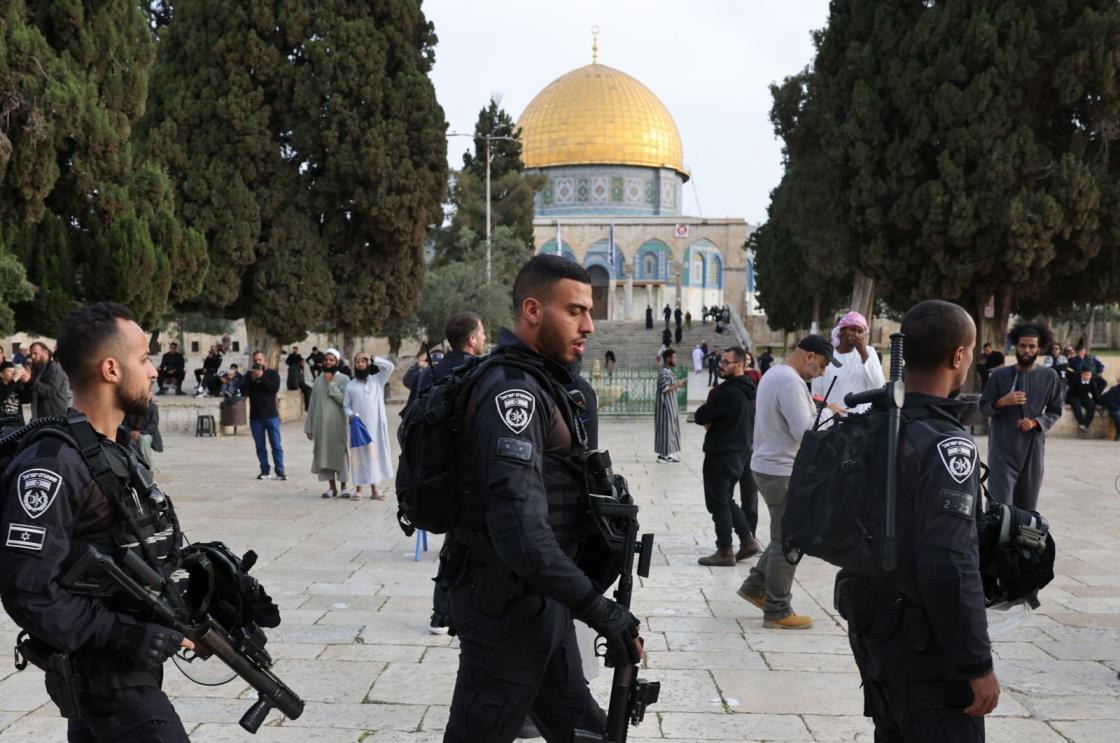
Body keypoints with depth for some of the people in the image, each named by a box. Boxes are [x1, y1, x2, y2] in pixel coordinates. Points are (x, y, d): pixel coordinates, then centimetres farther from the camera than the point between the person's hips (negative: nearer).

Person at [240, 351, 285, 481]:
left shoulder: (272, 373, 4)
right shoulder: (249, 375, 10)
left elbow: (275, 387, -13)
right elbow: (242, 390, -3)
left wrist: (262, 377, -17)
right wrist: (252, 379, -15)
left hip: (271, 415, -2)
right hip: (255, 416, 2)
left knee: (276, 445, -4)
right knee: (260, 446, 5)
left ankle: (280, 471, -2)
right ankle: (265, 471, 10)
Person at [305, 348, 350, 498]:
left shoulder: (344, 379, -2)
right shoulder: (318, 380, 11)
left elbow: (344, 400, -14)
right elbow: (312, 404, 12)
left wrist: (331, 384, -14)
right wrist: (309, 427, 10)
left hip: (338, 424, -4)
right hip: (321, 425, 4)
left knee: (340, 453, -1)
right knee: (325, 454, 4)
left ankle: (344, 487, 8)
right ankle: (332, 487, 12)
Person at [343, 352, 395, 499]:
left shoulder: (377, 380, 7)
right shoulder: (350, 385, 6)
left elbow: (390, 366, -5)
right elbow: (345, 406, 9)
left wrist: (373, 359, -2)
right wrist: (351, 415, -10)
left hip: (376, 425, 1)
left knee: (375, 454, 3)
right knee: (359, 454, 0)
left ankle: (374, 490, 8)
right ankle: (358, 489, 7)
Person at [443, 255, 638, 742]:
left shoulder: (539, 382, 12)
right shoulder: (512, 390, -21)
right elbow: (520, 528, -32)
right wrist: (599, 610, -31)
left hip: (538, 599, 10)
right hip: (506, 604, -10)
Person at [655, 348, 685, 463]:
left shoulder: (669, 372, 13)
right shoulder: (663, 373, -18)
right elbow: (664, 389, -25)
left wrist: (677, 384, 8)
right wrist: (677, 385, -19)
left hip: (671, 406, 10)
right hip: (666, 406, -10)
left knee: (671, 428, 11)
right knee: (666, 428, -6)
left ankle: (665, 453, 16)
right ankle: (665, 454, -3)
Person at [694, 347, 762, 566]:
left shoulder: (728, 392, -22)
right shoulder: (748, 391, 8)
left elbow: (700, 416, -17)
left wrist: (709, 421, 2)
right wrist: (713, 422, 5)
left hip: (721, 453, -9)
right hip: (741, 451, 9)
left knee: (718, 502, 0)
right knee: (727, 499, 20)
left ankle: (725, 552, 4)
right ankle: (748, 540, 18)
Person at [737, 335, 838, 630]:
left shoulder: (773, 374, 14)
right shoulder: (791, 382, -20)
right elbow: (805, 431, -24)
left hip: (766, 465, 10)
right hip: (783, 472, -10)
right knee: (787, 542, -1)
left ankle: (755, 586, 24)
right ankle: (777, 612, 6)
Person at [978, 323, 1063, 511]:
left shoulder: (1050, 377, 3)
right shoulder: (1000, 375, -1)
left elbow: (1055, 411, 9)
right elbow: (983, 407, 5)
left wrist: (1035, 422, -10)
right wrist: (1002, 402, -15)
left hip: (1033, 449, 2)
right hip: (1002, 449, -2)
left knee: (1027, 507, 10)